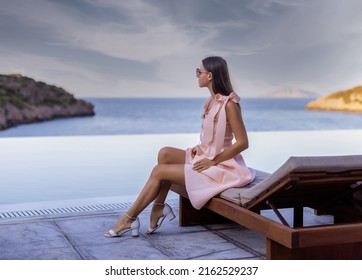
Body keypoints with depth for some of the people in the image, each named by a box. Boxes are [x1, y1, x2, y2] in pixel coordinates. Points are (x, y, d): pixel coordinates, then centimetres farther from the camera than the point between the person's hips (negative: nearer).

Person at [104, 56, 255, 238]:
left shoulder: (229, 104, -19)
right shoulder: (213, 101, 8)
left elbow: (242, 143, -21)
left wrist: (212, 161, -17)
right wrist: (199, 148, 1)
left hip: (220, 166, -8)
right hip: (206, 157, 8)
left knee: (159, 171, -10)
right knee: (165, 153, -6)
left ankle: (129, 218, 2)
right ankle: (159, 207, 0)